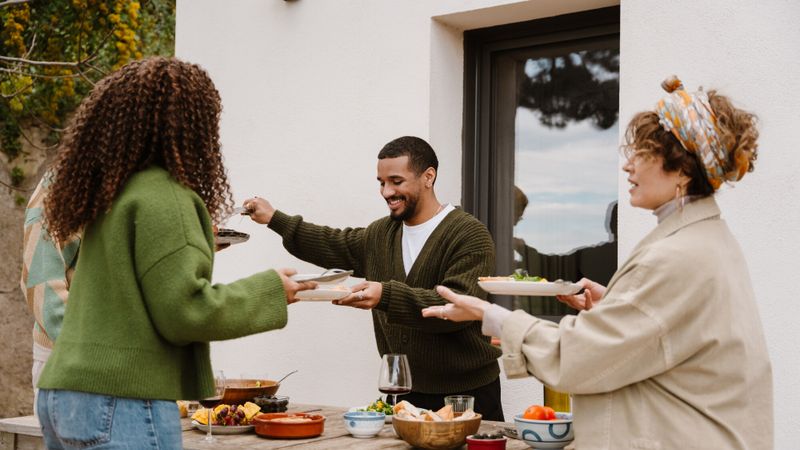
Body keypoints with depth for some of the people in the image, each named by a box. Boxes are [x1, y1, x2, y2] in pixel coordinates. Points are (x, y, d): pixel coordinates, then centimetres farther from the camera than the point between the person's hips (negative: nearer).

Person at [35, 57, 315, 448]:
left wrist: (196, 249, 34)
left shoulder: (109, 197, 14)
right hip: (121, 405, -9)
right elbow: (184, 312, -17)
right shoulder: (162, 196, -13)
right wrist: (269, 290, -5)